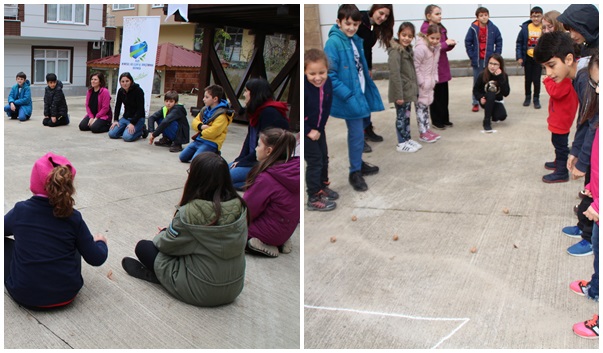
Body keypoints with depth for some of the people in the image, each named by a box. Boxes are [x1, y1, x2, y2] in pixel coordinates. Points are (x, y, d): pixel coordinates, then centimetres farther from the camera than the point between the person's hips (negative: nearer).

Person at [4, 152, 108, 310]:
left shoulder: (20, 210, -9)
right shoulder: (73, 217, -9)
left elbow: (4, 229, 14)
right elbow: (97, 258, -4)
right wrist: (101, 242, 17)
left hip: (25, 295, -1)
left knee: (5, 242, 20)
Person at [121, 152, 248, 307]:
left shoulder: (190, 213, -26)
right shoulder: (239, 206, -10)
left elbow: (166, 244, -8)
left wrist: (161, 235, 16)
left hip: (201, 292, -5)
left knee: (143, 247, 9)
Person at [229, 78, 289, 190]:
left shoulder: (270, 112, -18)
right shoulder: (256, 111, 13)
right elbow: (249, 139, 11)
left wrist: (242, 162, -14)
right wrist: (239, 160, -2)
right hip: (254, 159, 10)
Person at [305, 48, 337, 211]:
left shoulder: (328, 82, -12)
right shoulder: (303, 87, -30)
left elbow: (327, 106, 2)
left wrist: (320, 127, 1)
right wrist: (308, 131, -21)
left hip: (319, 129, 6)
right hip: (305, 131, -6)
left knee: (324, 158, 19)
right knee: (314, 161, -2)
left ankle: (322, 186, 41)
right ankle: (314, 199, 10)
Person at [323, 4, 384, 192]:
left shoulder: (356, 40, 7)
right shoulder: (333, 43, -17)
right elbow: (330, 76, -21)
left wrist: (367, 90, 10)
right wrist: (349, 96, -23)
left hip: (360, 93, 8)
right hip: (350, 97, -8)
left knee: (358, 133, 20)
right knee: (357, 135, -2)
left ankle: (358, 163, 36)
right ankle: (355, 173, 12)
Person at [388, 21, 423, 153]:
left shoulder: (408, 49, 10)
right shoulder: (395, 52, -19)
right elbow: (395, 74, -23)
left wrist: (414, 88, 16)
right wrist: (399, 95, -24)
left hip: (409, 90, 9)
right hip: (401, 92, -9)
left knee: (407, 116, 18)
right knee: (401, 117, 2)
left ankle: (407, 139, 30)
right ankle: (402, 143, 13)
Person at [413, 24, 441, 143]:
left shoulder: (436, 48, 5)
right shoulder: (421, 48, -21)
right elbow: (415, 66, -20)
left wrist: (435, 78, 6)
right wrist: (421, 82, -19)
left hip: (430, 83, 8)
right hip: (421, 84, -8)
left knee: (427, 105, 15)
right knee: (421, 106, -1)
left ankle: (427, 129, 25)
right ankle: (423, 133, 4)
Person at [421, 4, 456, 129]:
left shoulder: (441, 28, 12)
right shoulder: (425, 29, -12)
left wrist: (451, 44, -3)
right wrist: (445, 43, -20)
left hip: (443, 67, 7)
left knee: (444, 95, 11)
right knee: (436, 95, 1)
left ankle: (445, 119, 21)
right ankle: (436, 121, 12)